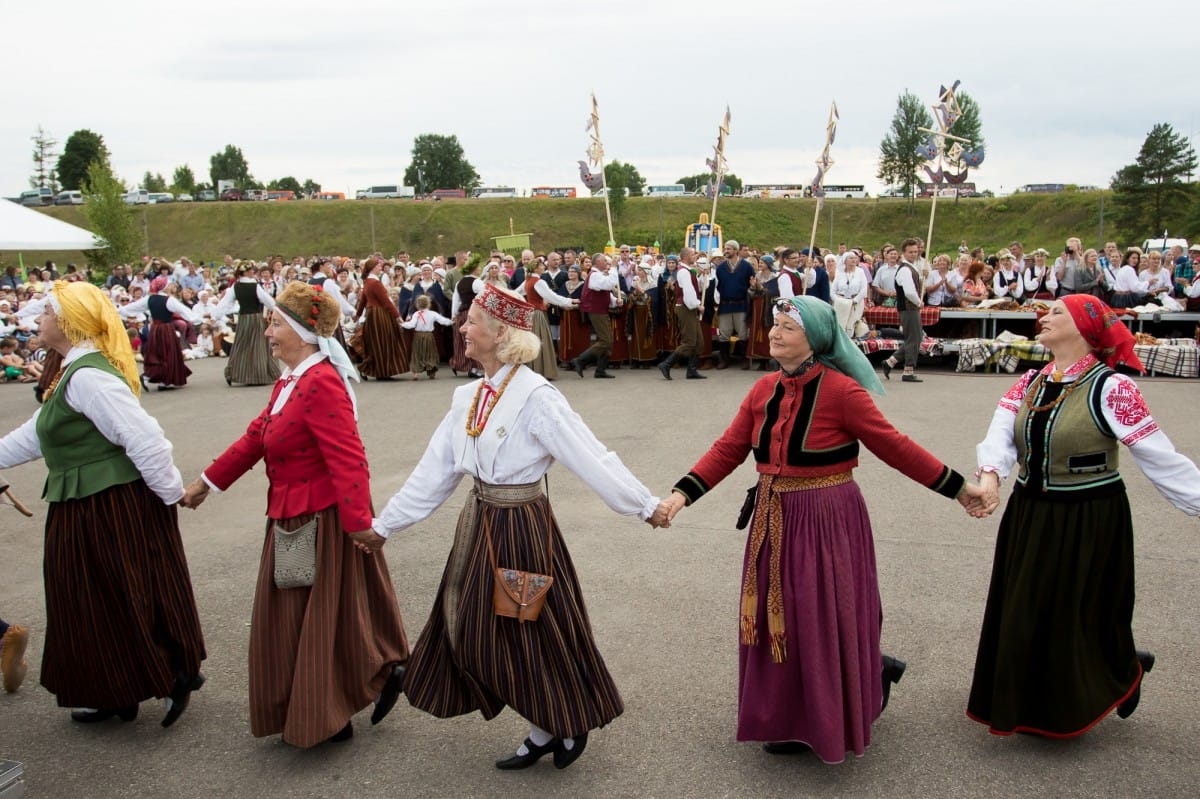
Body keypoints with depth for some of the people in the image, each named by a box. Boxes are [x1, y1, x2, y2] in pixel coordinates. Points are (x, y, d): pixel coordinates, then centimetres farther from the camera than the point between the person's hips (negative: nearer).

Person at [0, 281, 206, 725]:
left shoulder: (87, 376, -22)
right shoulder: (73, 372, 11)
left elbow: (145, 440, -27)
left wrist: (171, 494, -18)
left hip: (113, 508, -10)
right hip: (90, 508, 10)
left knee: (120, 603, 3)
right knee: (100, 603, 19)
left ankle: (176, 676, 18)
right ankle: (117, 693, 32)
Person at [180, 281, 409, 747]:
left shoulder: (321, 383, -21)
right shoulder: (289, 382, 11)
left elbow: (348, 459, -27)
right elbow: (254, 438, 17)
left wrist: (358, 523, -31)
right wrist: (206, 482, 20)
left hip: (322, 523, -10)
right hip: (292, 520, 10)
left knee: (319, 618, 4)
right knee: (291, 618, 21)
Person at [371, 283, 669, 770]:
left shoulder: (535, 397, -18)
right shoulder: (469, 398, 4)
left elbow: (590, 456, -17)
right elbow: (434, 472, 9)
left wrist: (645, 505, -14)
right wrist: (384, 525, 11)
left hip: (522, 528, -7)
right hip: (480, 525, 8)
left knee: (534, 632, 5)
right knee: (480, 633, 13)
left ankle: (571, 725, 31)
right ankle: (544, 731, 31)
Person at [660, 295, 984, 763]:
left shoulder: (841, 390, -15)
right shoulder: (763, 390, 3)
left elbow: (895, 447, -11)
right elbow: (728, 449, 1)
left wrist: (957, 488, -9)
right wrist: (682, 493, -8)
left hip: (826, 521, -6)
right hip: (774, 521, 6)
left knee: (824, 624, 5)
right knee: (781, 621, 14)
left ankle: (830, 725, 32)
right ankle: (792, 721, 35)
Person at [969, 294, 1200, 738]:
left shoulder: (1111, 389, -15)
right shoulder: (1029, 384, 3)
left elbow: (1163, 460, -15)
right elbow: (999, 434, -11)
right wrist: (990, 475, -29)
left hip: (1088, 522, -6)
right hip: (1029, 516, 6)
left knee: (1079, 619, 9)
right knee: (1025, 616, 15)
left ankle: (1128, 669, 41)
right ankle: (1033, 705, 35)